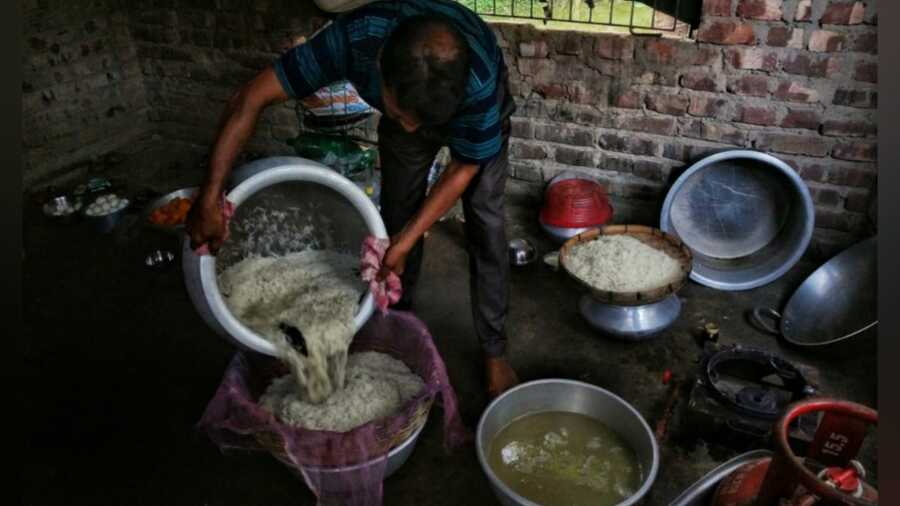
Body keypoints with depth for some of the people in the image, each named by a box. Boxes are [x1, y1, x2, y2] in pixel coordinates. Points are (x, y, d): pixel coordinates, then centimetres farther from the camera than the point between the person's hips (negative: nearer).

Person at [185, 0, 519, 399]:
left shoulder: (481, 82, -45)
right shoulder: (354, 37, -41)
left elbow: (463, 169, -26)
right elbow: (249, 100, -32)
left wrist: (405, 243, -27)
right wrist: (209, 198, -35)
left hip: (476, 117, -2)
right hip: (405, 100, 2)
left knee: (485, 225, -9)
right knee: (396, 217, 3)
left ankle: (494, 351, 6)